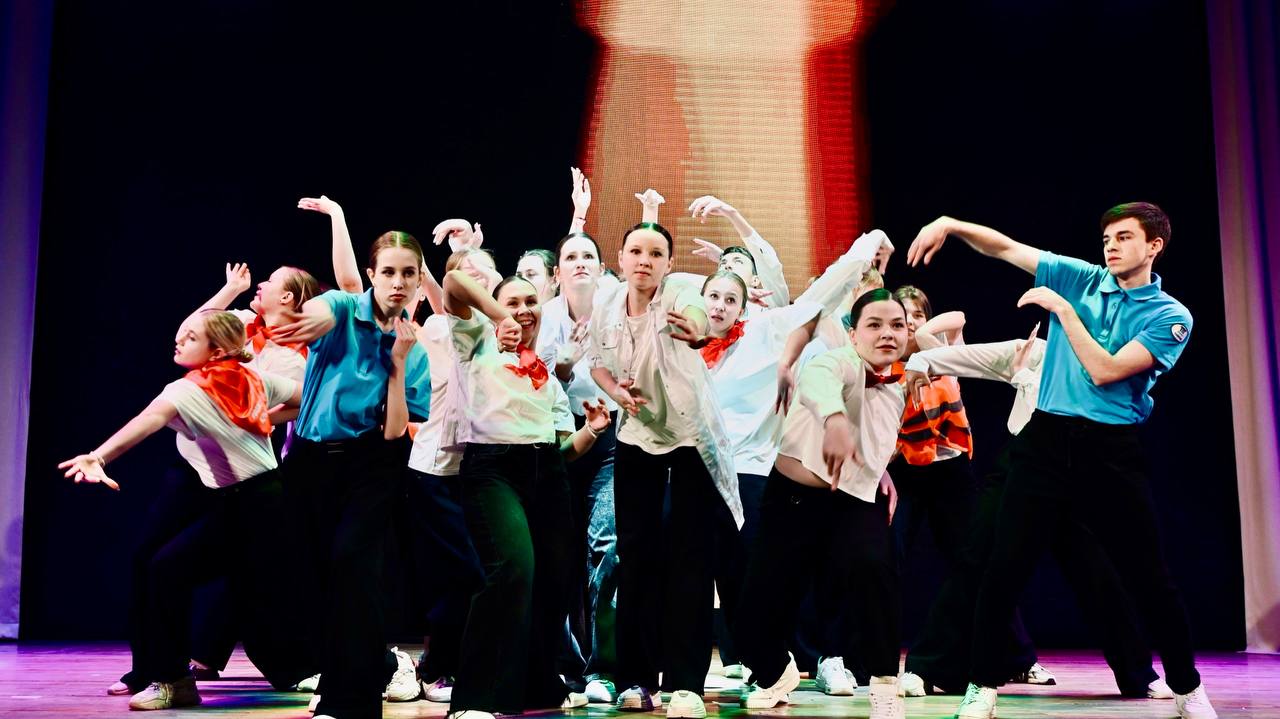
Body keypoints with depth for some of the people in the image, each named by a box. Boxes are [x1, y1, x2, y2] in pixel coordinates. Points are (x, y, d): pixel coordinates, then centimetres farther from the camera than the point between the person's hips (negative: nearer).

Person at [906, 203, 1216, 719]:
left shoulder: (1171, 316, -1)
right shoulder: (1079, 278, 9)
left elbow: (1105, 371, -13)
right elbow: (1005, 248, 5)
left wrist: (1064, 309, -12)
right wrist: (952, 225, -10)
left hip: (1111, 450, -2)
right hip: (1046, 439, 2)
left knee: (1150, 579, 5)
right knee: (1004, 570, -3)